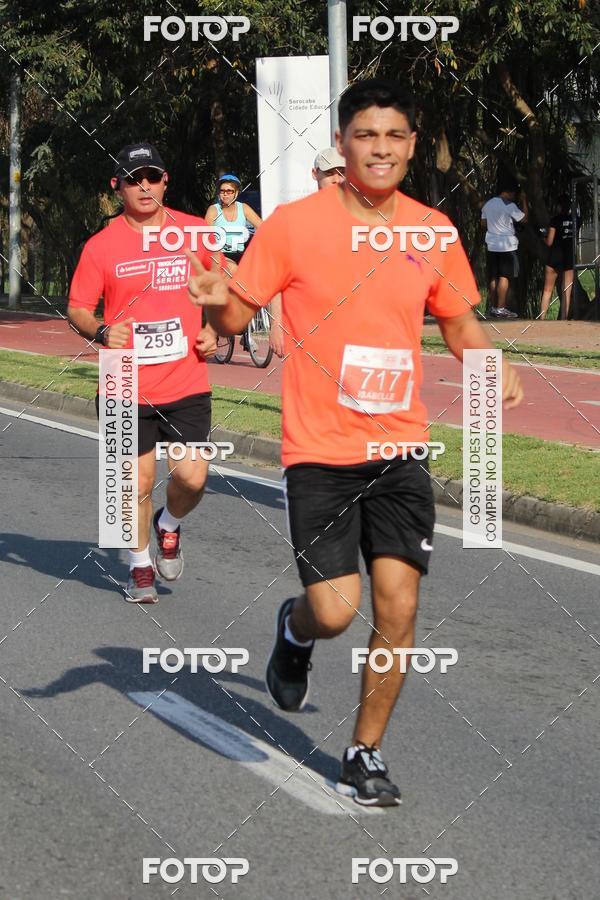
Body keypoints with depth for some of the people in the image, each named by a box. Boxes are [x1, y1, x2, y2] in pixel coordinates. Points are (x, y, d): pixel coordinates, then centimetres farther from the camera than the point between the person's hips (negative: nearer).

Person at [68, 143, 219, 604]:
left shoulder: (196, 233, 2)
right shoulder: (101, 246, -3)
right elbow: (77, 308, 2)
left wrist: (214, 330, 4)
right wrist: (101, 332, -18)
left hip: (187, 383, 1)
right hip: (129, 389, -1)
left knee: (192, 478, -10)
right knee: (138, 484, 5)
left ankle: (169, 525, 24)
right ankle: (141, 564, 29)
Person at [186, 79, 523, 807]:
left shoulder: (432, 230, 5)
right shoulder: (293, 225, -6)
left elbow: (458, 322, 18)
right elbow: (235, 317, -2)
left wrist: (492, 369, -2)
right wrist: (216, 300, -26)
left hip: (401, 448, 3)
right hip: (320, 452, -3)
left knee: (398, 604, -4)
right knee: (333, 610, -8)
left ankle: (365, 753, 14)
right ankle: (295, 630, 31)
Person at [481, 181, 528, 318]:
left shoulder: (488, 204, 8)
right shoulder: (509, 205, -13)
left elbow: (483, 224, 15)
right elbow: (524, 218, -5)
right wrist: (524, 200, 2)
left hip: (491, 245, 6)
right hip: (507, 246, -6)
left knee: (493, 278, 10)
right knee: (504, 277, -5)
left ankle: (493, 307, 12)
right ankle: (500, 308, -7)